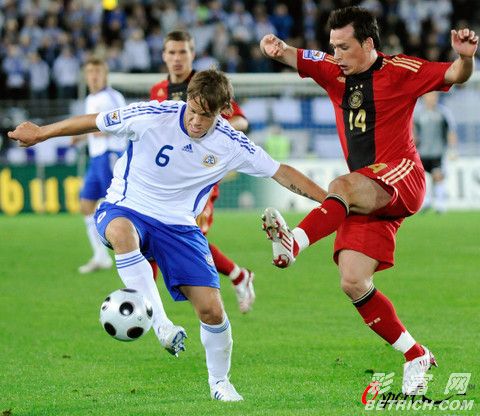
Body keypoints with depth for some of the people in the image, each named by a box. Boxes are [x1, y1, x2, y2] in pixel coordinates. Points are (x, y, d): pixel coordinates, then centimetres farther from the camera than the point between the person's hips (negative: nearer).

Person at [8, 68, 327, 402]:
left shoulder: (231, 145, -10)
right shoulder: (153, 117, -18)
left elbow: (280, 172, 0)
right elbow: (94, 122, -6)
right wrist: (40, 133, 3)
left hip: (179, 225, 2)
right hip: (126, 210, -2)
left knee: (211, 309, -9)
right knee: (122, 232, -42)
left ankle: (219, 382, 18)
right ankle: (161, 323, -38)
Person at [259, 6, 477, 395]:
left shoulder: (400, 71, -2)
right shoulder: (334, 71, 12)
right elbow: (297, 58, 1)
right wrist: (278, 49, -24)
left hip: (401, 178, -6)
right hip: (366, 197, 6)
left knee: (342, 187, -37)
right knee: (353, 283, -6)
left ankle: (293, 244, -60)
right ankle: (416, 356, 4)